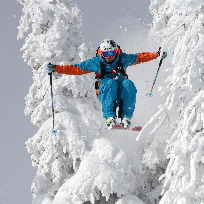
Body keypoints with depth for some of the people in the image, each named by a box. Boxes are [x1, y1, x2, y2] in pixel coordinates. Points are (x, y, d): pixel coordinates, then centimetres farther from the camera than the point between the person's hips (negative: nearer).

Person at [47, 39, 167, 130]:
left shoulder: (123, 59, 7)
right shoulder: (95, 63, 3)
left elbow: (139, 57, 20)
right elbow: (76, 69, 6)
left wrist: (157, 55, 16)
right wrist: (56, 68, -2)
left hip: (121, 94, 2)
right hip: (105, 93, -2)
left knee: (128, 84, -31)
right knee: (111, 83, -35)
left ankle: (126, 118, -37)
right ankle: (110, 118, -45)